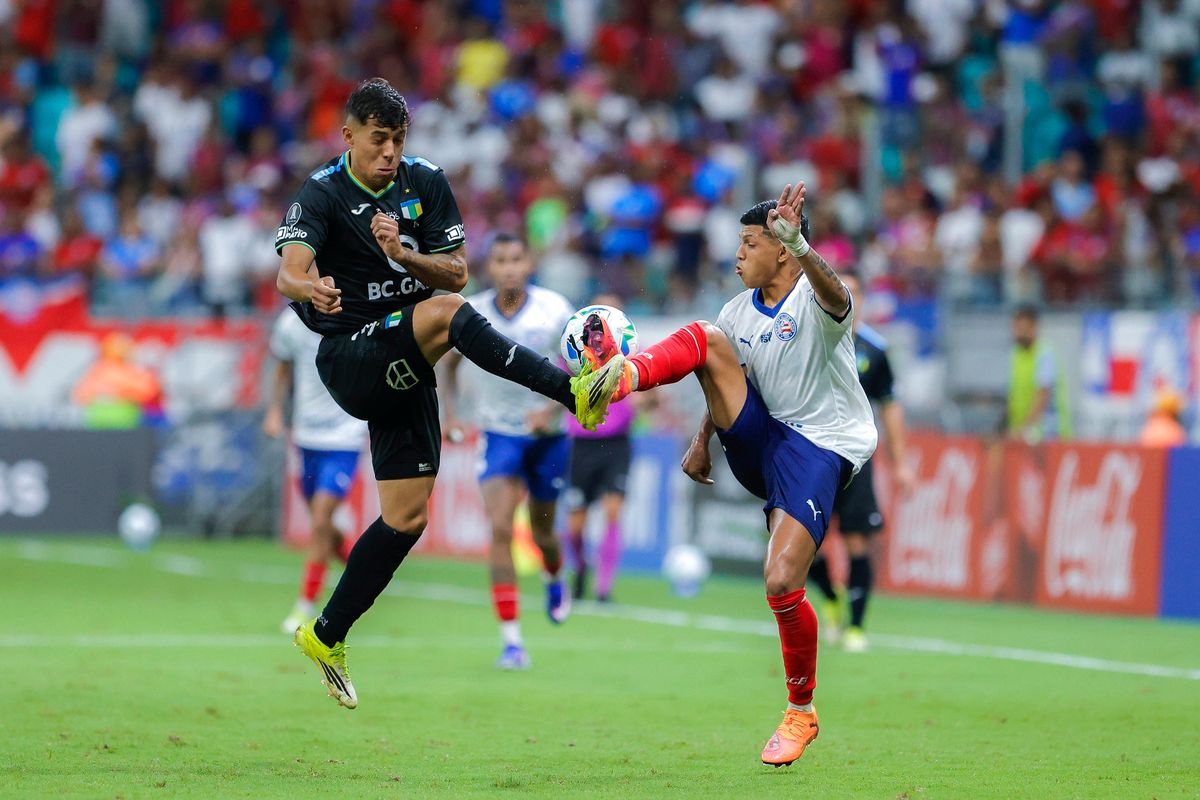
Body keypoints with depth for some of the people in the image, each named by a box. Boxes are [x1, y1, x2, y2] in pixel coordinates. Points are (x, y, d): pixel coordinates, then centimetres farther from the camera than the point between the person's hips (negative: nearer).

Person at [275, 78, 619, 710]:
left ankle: (325, 636, 17)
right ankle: (574, 393, -44)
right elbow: (290, 271, -26)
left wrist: (403, 255, -17)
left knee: (406, 518, 4)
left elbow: (457, 273, 3)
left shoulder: (426, 183, 5)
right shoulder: (322, 195, -10)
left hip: (404, 368, 6)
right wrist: (311, 288, -50)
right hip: (351, 358, -6)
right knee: (444, 314, -33)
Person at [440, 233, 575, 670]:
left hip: (547, 434, 0)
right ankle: (511, 641, -17)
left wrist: (553, 408, -24)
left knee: (542, 531, 14)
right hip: (499, 433, 0)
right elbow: (449, 362, 11)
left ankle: (554, 579, 53)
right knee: (501, 530, -17)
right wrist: (449, 412, -1)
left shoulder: (555, 309, -13)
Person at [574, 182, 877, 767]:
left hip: (821, 449, -7)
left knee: (782, 584, -19)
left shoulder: (815, 299, -15)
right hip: (759, 441, 7)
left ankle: (801, 712, 3)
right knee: (704, 339, -9)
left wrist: (801, 247, -60)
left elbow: (834, 297, -42)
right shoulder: (739, 312, 8)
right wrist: (701, 443, 15)